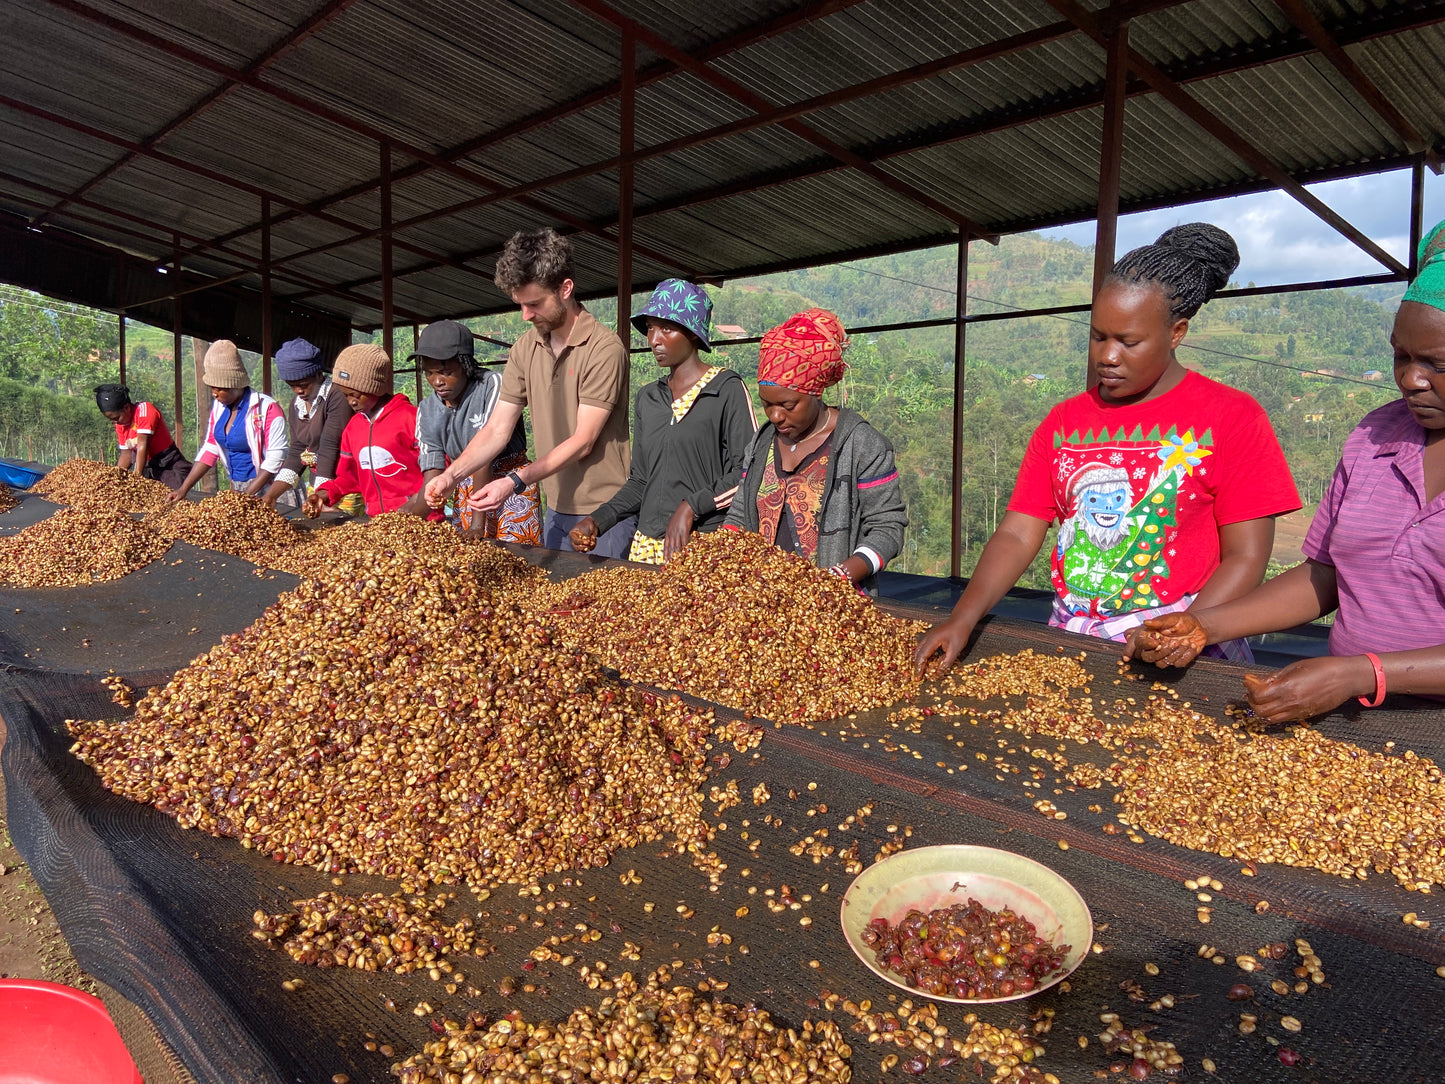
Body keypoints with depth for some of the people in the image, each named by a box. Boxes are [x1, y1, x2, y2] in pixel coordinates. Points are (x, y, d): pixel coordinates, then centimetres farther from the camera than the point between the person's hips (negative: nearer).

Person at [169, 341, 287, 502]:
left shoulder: (267, 408, -16)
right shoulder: (218, 405, 7)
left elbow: (276, 456, -19)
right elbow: (209, 448, 12)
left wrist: (248, 495, -22)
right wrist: (183, 489, 5)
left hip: (264, 489, -7)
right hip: (235, 488, 7)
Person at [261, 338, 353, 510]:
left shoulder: (337, 397, -14)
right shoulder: (296, 406, 12)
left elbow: (329, 449, -20)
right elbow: (296, 452, 9)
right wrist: (271, 495, -1)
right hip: (318, 484, 7)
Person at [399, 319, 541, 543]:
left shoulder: (492, 386, -16)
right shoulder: (427, 411, 1)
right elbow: (432, 483, -4)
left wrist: (477, 524, -26)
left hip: (512, 484, -5)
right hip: (467, 490, 5)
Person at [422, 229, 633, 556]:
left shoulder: (605, 348, -15)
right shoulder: (525, 349, 6)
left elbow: (583, 442, -18)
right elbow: (497, 429, 4)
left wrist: (515, 481, -25)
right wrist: (452, 474, -11)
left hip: (603, 515, -6)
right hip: (556, 510, 6)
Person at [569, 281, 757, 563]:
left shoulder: (727, 389, -4)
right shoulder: (647, 398, 13)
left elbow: (748, 472, -9)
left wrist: (692, 506, -17)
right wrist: (598, 520, 4)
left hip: (703, 544, -5)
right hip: (647, 545, 5)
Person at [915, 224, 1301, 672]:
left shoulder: (1231, 418, 0)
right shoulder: (1063, 422, 11)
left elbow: (1244, 559, -4)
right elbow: (1017, 535, 5)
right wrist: (962, 619, -9)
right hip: (1069, 643, 4)